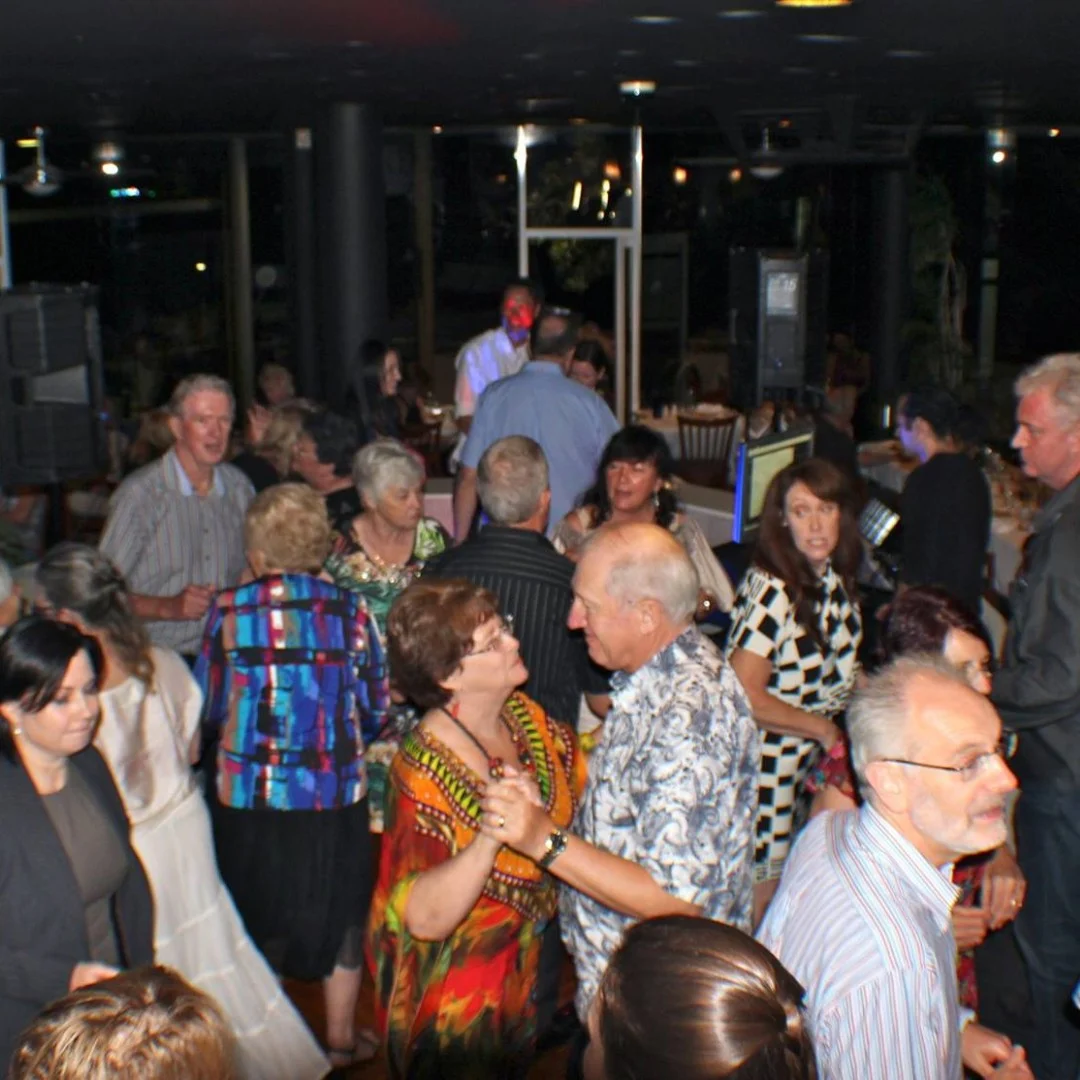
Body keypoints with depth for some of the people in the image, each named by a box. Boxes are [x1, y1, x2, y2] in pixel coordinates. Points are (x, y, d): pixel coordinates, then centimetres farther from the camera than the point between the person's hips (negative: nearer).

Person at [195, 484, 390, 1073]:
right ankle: (341, 1036, 30)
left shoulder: (230, 610, -9)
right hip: (338, 792, 1)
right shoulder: (349, 609, -6)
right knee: (340, 910, 18)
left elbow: (207, 706, -1)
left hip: (250, 794, -1)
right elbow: (377, 705, -1)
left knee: (259, 918, 17)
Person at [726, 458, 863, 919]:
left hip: (815, 760, 7)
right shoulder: (771, 590, -23)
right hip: (764, 762, -7)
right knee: (759, 902, 6)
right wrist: (823, 728, -15)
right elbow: (743, 695, -25)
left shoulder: (838, 582, 2)